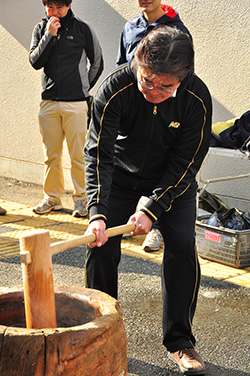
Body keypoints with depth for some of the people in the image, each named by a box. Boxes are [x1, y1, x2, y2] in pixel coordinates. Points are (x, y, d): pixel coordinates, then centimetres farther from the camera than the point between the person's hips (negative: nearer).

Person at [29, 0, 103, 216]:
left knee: (78, 155, -3)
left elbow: (97, 63, 10)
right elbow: (35, 62, -2)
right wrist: (49, 35, -10)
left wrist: (84, 89, 8)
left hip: (76, 103, -3)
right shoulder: (41, 29, 9)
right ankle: (52, 197, 19)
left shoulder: (82, 29, 1)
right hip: (49, 101, 3)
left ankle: (82, 199, 6)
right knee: (51, 155, 8)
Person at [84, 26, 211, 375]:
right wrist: (97, 213, -39)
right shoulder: (115, 89, -29)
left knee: (183, 248, -14)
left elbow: (185, 163, -20)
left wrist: (152, 209, -27)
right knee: (102, 246, -10)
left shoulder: (197, 98, -27)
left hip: (173, 182, 0)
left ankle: (179, 340, 2)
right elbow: (98, 153, -28)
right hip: (121, 177, 0)